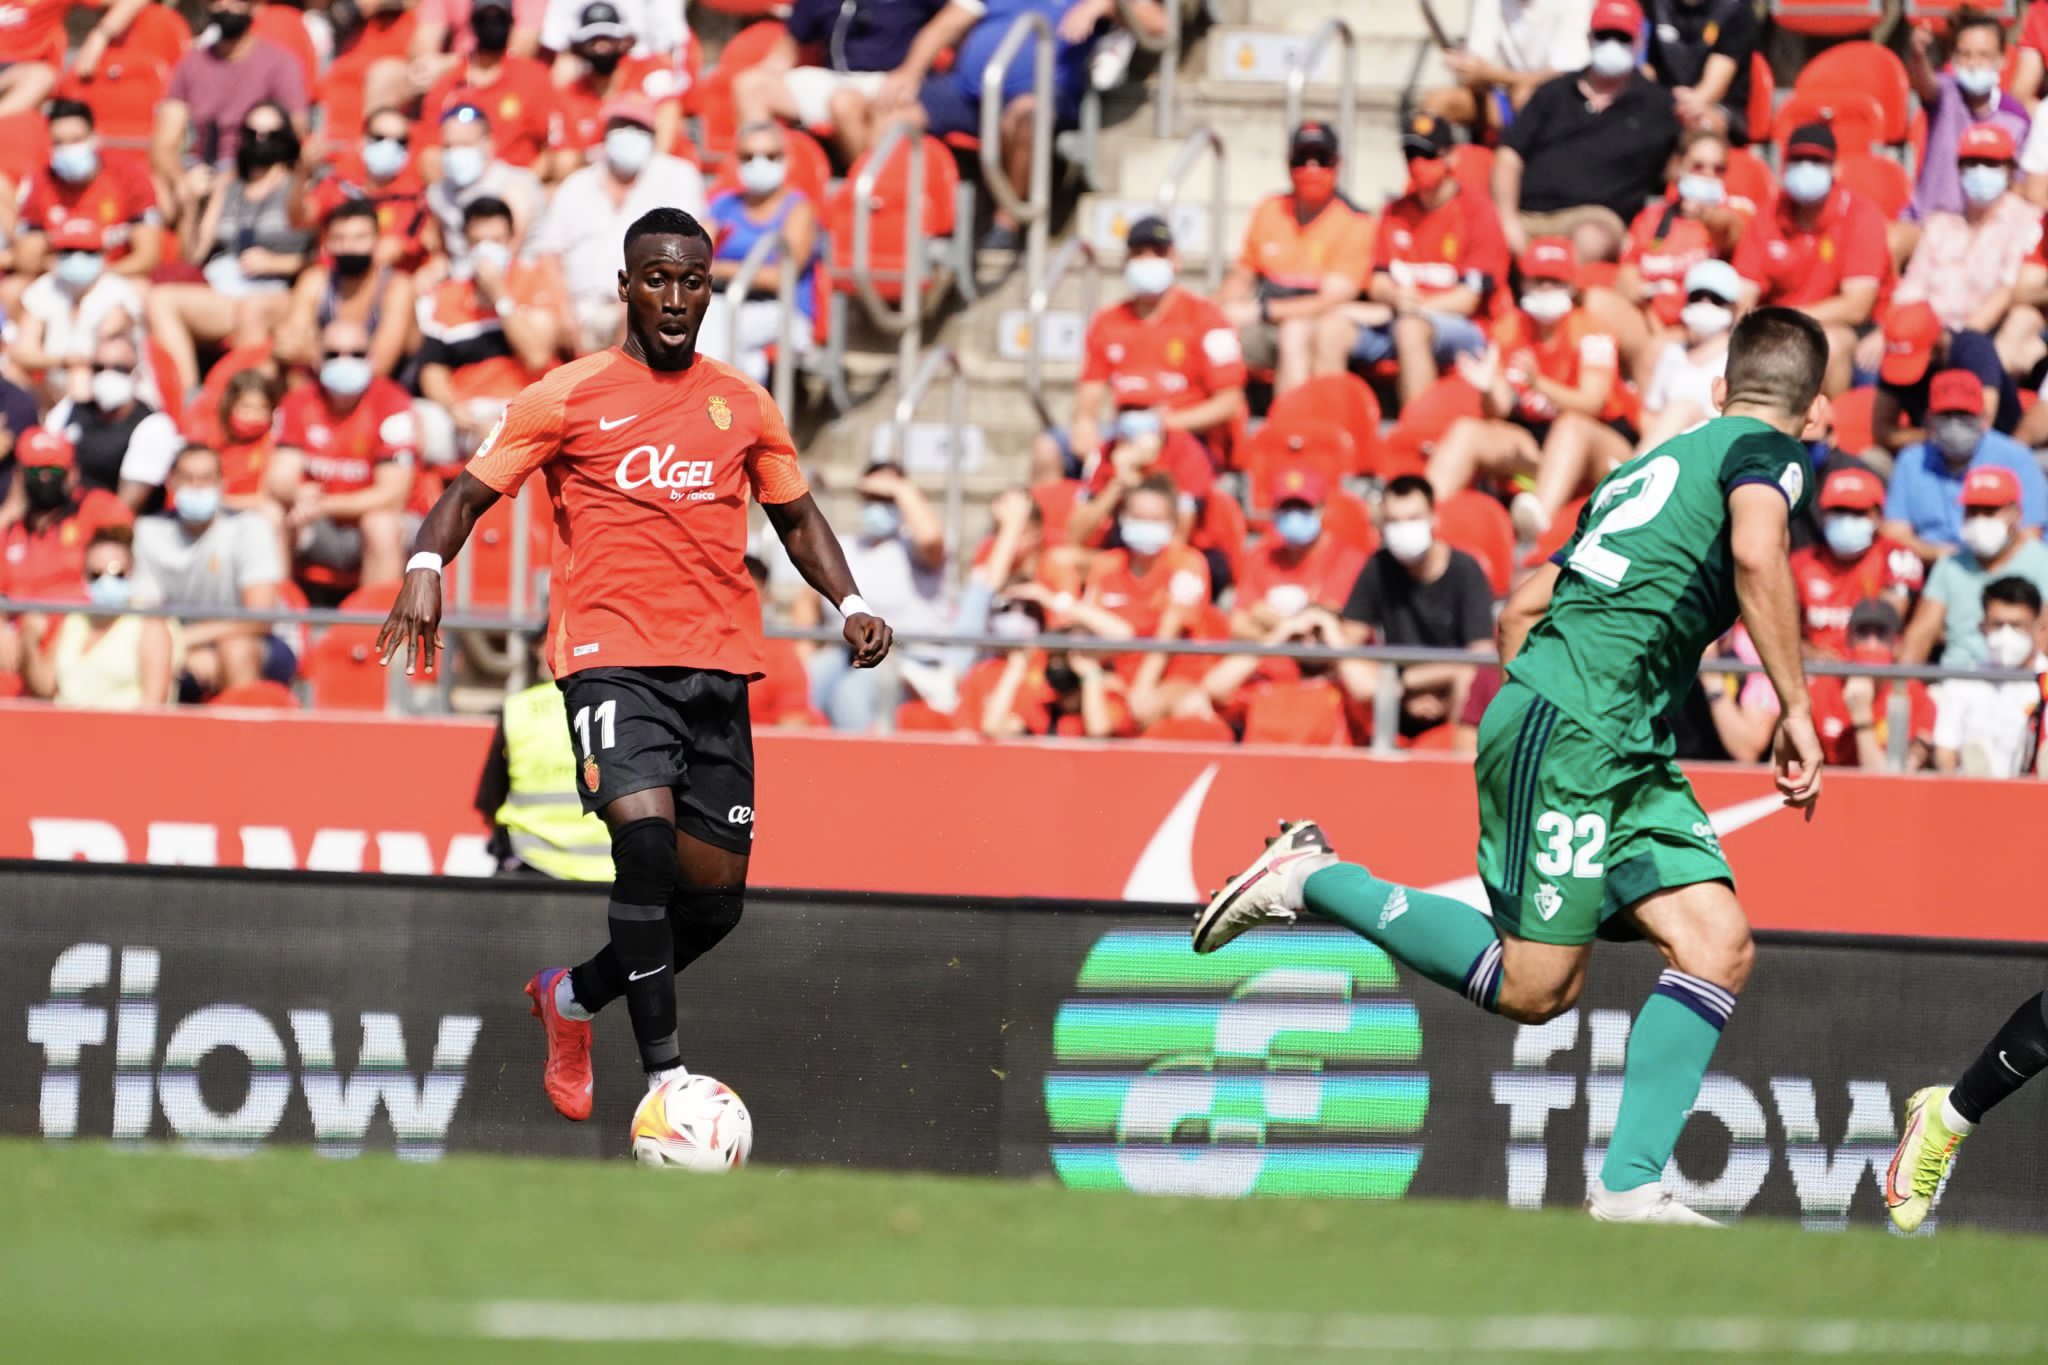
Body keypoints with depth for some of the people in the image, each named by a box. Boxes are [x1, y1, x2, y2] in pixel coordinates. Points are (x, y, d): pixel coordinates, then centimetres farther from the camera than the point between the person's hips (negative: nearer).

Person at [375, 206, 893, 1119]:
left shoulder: (742, 405, 13)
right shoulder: (569, 397, 3)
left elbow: (796, 517, 25)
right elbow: (470, 493, 4)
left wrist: (849, 605, 8)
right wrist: (425, 568, -16)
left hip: (717, 666, 5)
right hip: (610, 656, -4)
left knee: (716, 893, 3)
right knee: (646, 832, -26)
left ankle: (571, 996, 30)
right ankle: (664, 1073, -24)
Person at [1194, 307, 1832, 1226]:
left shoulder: (1652, 466, 26)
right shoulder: (1769, 451, 1)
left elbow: (1522, 609, 27)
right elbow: (1755, 551, -22)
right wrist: (1795, 706, -17)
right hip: (1573, 728, -9)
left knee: (1719, 946, -1)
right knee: (1533, 986, -9)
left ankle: (1628, 1186, -7)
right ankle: (1313, 877, 3)